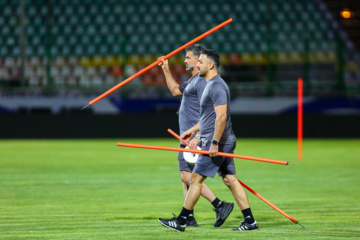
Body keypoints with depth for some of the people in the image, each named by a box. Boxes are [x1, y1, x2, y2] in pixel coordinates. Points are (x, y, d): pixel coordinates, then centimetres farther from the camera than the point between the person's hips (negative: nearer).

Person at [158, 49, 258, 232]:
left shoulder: (216, 86, -15)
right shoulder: (211, 85, 18)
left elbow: (221, 116, -23)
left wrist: (214, 143, -25)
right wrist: (193, 130, 32)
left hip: (217, 142, -10)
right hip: (225, 142, 10)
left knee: (196, 178, -5)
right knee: (230, 179, 8)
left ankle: (181, 221, 0)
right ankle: (250, 221, 5)